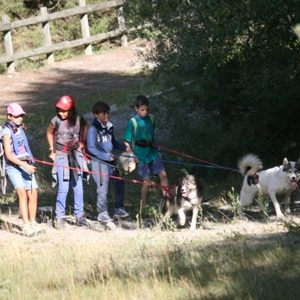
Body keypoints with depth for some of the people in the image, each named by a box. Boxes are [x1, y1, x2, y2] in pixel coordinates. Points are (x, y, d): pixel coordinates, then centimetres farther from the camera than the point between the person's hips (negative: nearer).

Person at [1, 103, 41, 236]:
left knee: (33, 193, 2)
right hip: (13, 166, -7)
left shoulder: (20, 129, 10)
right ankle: (26, 225, -24)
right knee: (22, 193, -20)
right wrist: (25, 166, -24)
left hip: (26, 165, 7)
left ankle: (32, 224, 12)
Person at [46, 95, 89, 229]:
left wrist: (82, 142, 9)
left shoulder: (79, 120, -5)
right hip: (61, 156, -2)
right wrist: (52, 150, 9)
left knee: (78, 186, 4)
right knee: (63, 187, -7)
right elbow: (49, 133, 10)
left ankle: (80, 216, 12)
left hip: (76, 154, 2)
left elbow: (85, 128, 18)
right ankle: (59, 217, 2)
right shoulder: (56, 120, -9)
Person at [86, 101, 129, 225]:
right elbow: (91, 148, -16)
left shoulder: (109, 127, 11)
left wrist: (124, 146, 5)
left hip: (111, 160, 8)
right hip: (99, 162, -8)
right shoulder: (93, 129, -13)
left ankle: (119, 209, 27)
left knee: (120, 183, 13)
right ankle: (102, 213, 8)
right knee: (103, 188, -4)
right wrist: (105, 156, -22)